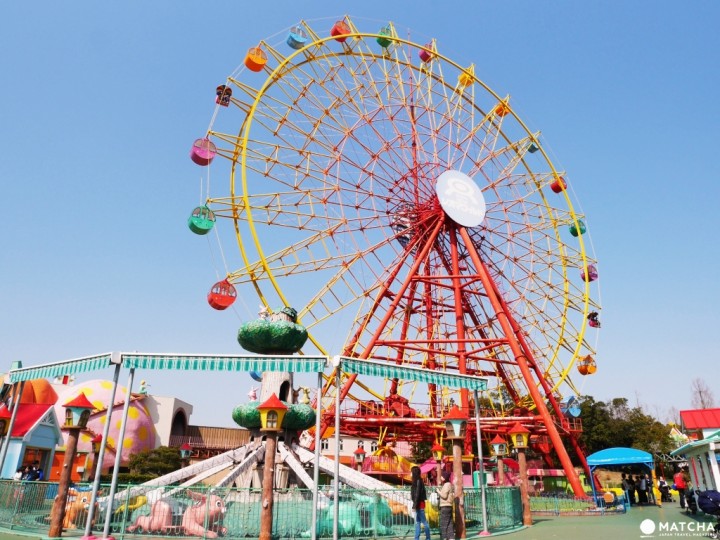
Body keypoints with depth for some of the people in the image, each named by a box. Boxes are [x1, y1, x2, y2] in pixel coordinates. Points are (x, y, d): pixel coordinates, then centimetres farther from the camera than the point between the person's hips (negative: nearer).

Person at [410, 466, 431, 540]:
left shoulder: (418, 481, -15)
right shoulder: (417, 481, 11)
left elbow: (417, 494, -19)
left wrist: (415, 505, -19)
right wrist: (415, 505, 14)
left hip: (419, 504, -9)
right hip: (419, 504, 9)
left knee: (424, 522, 0)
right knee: (417, 522, 10)